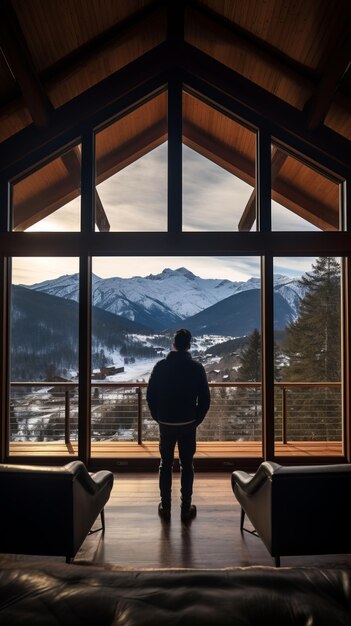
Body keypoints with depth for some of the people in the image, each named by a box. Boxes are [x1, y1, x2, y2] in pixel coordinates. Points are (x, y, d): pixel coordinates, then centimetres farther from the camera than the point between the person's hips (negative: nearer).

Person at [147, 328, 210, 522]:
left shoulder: (161, 366, -5)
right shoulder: (197, 368, -7)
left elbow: (150, 395, -2)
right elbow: (205, 398, -6)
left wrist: (158, 417, 10)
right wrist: (197, 419, 7)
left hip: (165, 424, 1)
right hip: (188, 424, -1)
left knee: (165, 464, 11)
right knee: (187, 465, 9)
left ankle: (165, 507, 17)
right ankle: (186, 508, 14)